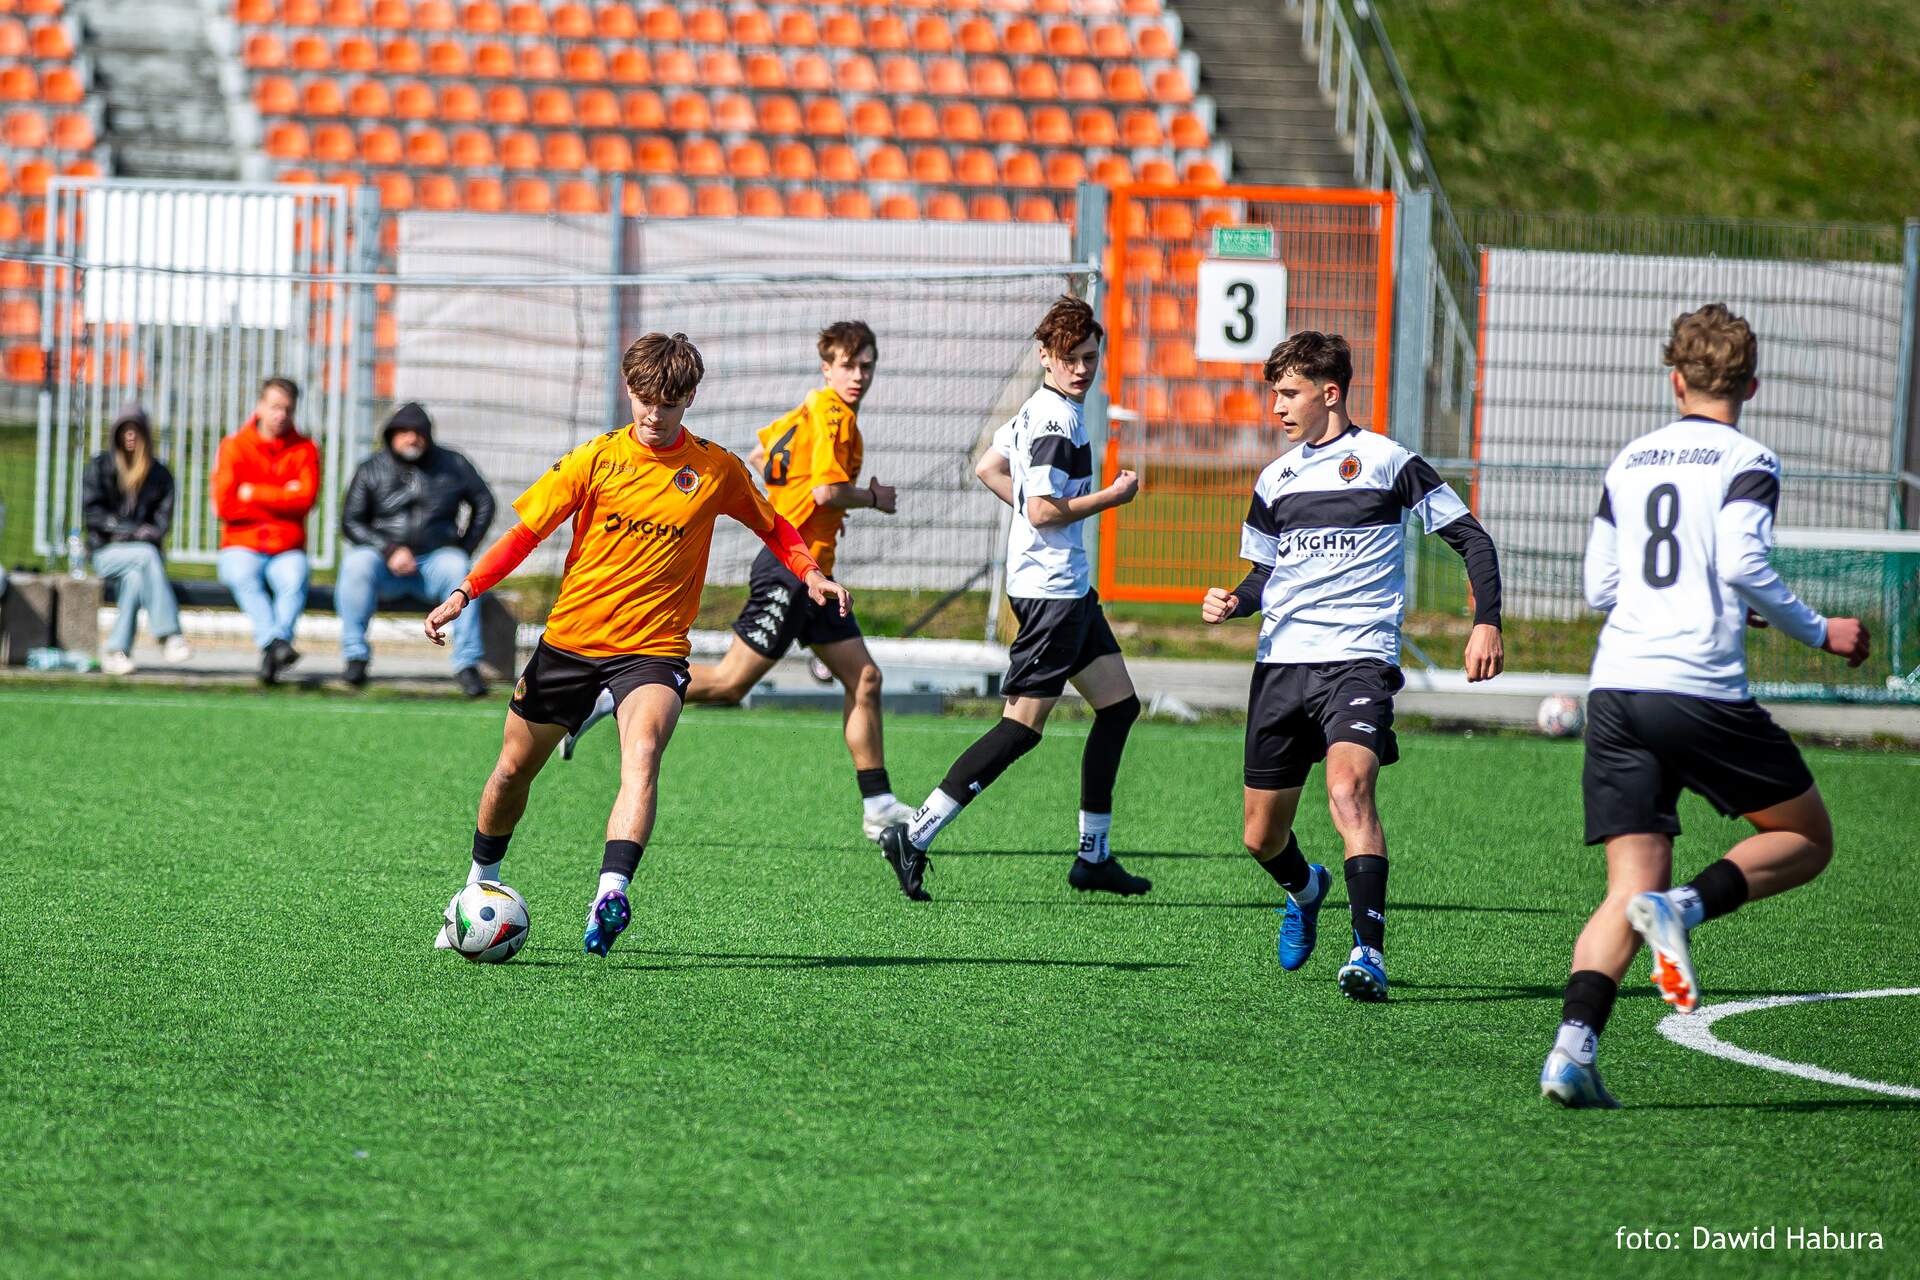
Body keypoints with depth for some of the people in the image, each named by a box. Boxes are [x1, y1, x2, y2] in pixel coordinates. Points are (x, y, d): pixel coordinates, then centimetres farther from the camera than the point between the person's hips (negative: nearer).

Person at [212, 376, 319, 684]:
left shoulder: (304, 450, 7)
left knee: (295, 579, -33)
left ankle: (275, 645, -49)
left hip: (287, 548, 1)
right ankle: (274, 643, -50)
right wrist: (282, 501, -3)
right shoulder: (234, 447, 5)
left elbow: (305, 498, -9)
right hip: (241, 545, -1)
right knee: (243, 576, -35)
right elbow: (224, 506, -7)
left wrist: (253, 494, -8)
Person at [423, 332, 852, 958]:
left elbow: (772, 526, 16)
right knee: (513, 769, 12)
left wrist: (809, 572, -3)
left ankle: (611, 894, -44)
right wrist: (465, 591, -11)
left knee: (642, 753, -31)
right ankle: (480, 884, 39)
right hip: (569, 639, 2)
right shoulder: (597, 458, -2)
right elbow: (525, 531, 0)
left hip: (653, 647, -2)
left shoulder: (716, 470, 0)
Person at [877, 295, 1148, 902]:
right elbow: (1044, 512, -23)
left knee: (1119, 705, 15)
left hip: (1067, 585, 11)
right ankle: (914, 836, -10)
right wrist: (1112, 496, -12)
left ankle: (1094, 855, 19)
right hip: (1051, 591, -11)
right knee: (1022, 726, -10)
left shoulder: (1038, 410, 12)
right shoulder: (1057, 424, -19)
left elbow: (987, 469, 22)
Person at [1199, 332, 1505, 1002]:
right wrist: (1232, 602, 3)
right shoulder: (1275, 479, 15)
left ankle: (1369, 952, -32)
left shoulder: (1386, 462, -1)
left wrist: (1486, 622, -10)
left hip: (1358, 660, -6)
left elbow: (1472, 539, 1)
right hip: (1281, 664, 6)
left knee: (1348, 789, -30)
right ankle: (1305, 889, 43)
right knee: (1261, 838, 8)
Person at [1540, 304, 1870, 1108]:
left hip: (1614, 688, 5)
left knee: (1633, 888, 4)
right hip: (1701, 689, -5)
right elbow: (1744, 565, -14)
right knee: (1806, 840, 13)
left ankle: (1573, 1046, -17)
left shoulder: (1629, 462, 17)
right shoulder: (1747, 462, 1)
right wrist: (1819, 633, 0)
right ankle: (1685, 907, -14)